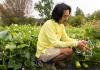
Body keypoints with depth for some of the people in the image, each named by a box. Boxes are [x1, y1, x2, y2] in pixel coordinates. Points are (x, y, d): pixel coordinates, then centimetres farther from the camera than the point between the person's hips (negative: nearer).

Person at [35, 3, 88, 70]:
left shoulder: (61, 24, 4)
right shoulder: (49, 24, -22)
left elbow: (66, 38, 4)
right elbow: (55, 43, -28)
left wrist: (78, 42, -13)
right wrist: (75, 44, -28)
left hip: (51, 49, 9)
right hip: (44, 53, -9)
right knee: (68, 51, -23)